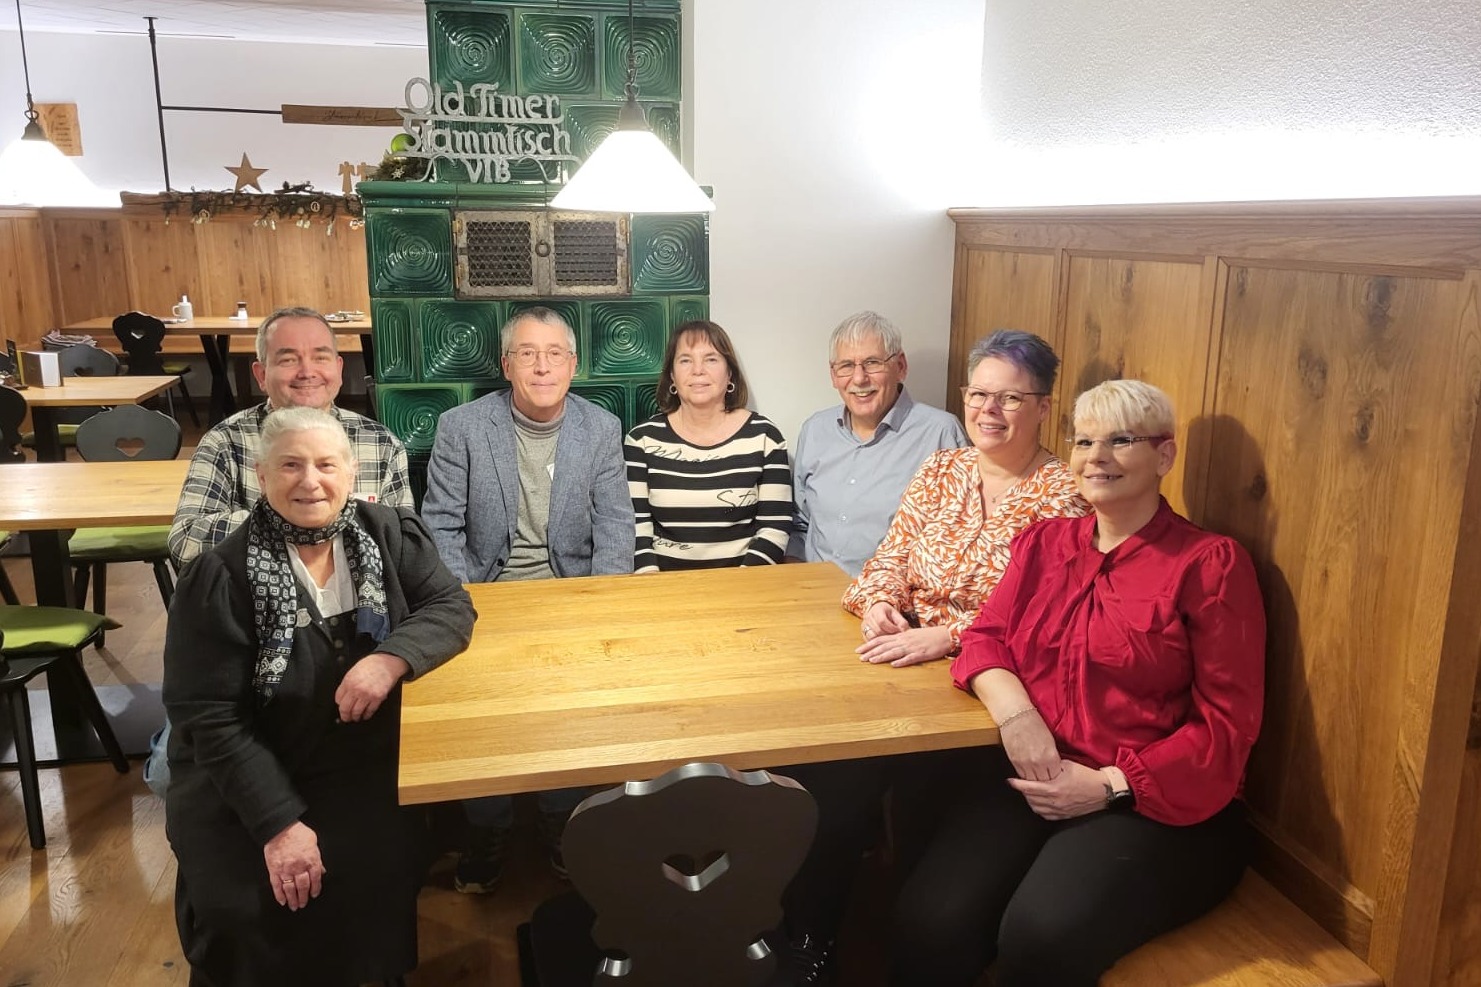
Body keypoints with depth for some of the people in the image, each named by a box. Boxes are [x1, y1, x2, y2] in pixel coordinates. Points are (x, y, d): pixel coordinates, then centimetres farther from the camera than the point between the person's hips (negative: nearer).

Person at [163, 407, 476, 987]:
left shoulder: (387, 534, -3)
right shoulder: (219, 579, -15)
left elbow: (451, 607, -5)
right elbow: (210, 718, -15)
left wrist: (392, 658, -27)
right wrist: (279, 821, -23)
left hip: (367, 767, 3)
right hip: (241, 782, -2)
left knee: (377, 880, -18)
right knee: (250, 914, -20)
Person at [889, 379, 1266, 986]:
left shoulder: (1210, 563, -2)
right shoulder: (1044, 542, 14)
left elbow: (1228, 724, -4)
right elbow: (986, 636, 10)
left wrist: (1110, 786, -13)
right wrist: (1013, 710, -12)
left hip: (1154, 804, -3)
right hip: (1027, 776, 4)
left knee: (1041, 936, -30)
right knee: (930, 920, -24)